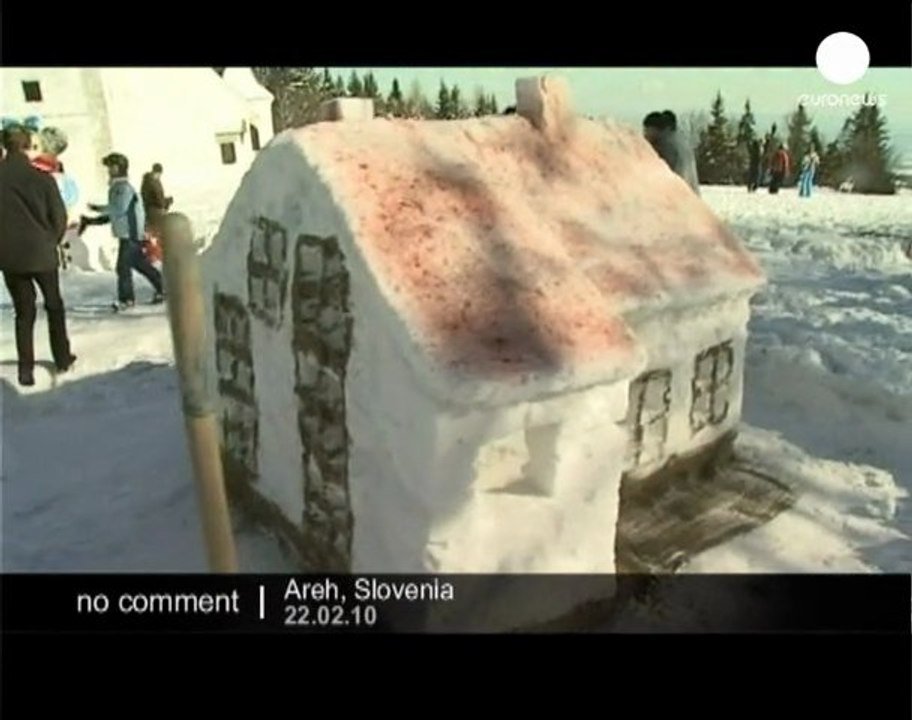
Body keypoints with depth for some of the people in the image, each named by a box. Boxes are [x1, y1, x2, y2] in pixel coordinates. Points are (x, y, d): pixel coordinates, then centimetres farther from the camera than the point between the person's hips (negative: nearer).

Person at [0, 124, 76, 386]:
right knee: (54, 305, 17)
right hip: (40, 253, -2)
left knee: (24, 311, 11)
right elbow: (59, 218, -6)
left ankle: (26, 368, 7)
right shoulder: (42, 178, -12)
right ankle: (62, 358, 24)